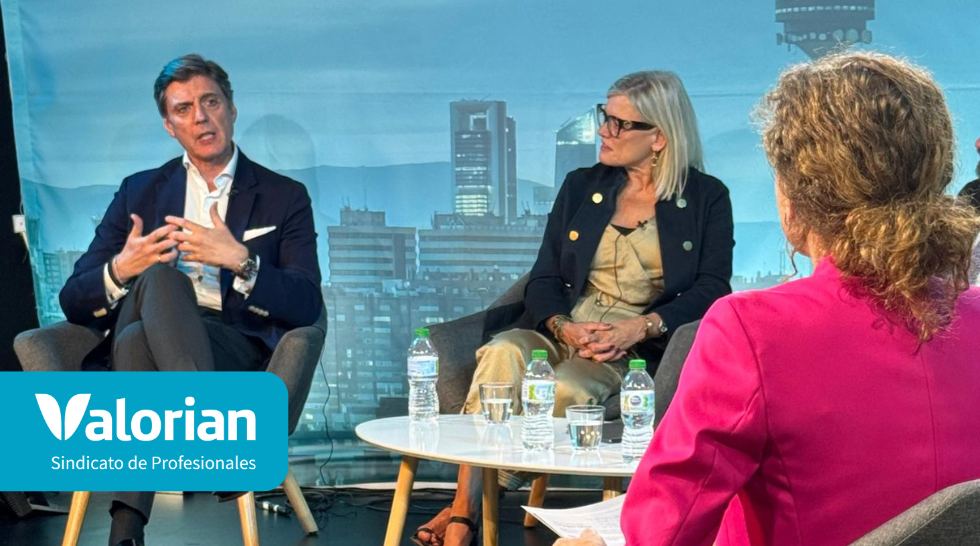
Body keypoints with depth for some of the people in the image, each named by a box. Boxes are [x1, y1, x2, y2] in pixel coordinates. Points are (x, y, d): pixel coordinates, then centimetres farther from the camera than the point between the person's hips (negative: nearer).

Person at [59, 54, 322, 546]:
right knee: (159, 275, -36)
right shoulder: (139, 193, 22)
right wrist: (119, 271, -9)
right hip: (134, 351, 2)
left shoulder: (284, 198, 15)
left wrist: (241, 261, -17)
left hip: (239, 355, -2)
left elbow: (307, 307, 2)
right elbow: (73, 301, 15)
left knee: (137, 339, -37)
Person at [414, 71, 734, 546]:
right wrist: (563, 327, -13)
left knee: (568, 388, -35)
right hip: (562, 331, 3)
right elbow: (545, 278, 10)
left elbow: (712, 289, -3)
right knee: (502, 354, -32)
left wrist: (640, 328, -19)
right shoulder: (581, 187, 16)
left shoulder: (706, 198, 7)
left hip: (642, 346, -3)